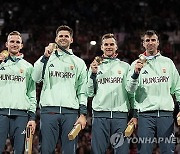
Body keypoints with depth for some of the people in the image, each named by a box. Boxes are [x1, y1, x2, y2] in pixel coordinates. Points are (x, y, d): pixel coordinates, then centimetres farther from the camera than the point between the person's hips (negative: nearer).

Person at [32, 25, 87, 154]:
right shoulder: (46, 58, 14)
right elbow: (36, 78, -4)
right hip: (49, 110, -1)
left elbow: (83, 90, 11)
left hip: (71, 112, 1)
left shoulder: (79, 62, 16)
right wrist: (45, 57, -12)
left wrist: (83, 114, 2)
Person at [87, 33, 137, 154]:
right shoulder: (95, 66, 15)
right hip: (100, 115, 0)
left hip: (121, 115, 0)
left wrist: (135, 114, 4)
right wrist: (93, 74, -3)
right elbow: (90, 93, 9)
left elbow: (132, 92, 12)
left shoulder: (125, 66, 14)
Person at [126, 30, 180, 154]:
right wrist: (136, 73, -19)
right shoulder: (137, 64, 8)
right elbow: (130, 90, -3)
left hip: (166, 113, 1)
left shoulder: (168, 62, 14)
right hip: (145, 114, -1)